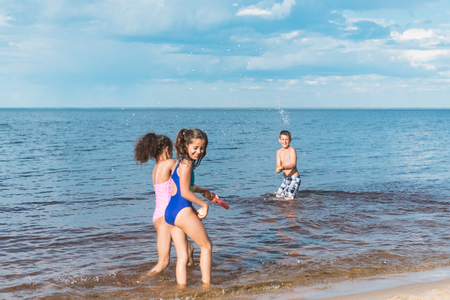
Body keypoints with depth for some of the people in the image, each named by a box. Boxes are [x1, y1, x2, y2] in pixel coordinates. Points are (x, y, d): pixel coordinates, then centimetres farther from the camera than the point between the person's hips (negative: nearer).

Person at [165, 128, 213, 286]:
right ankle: (206, 284, 11)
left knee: (182, 256, 11)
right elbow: (185, 192, -17)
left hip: (169, 212, 9)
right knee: (206, 246, 8)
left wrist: (201, 190, 37)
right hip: (182, 211, -9)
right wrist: (204, 204, -7)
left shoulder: (180, 162, 16)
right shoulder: (187, 164, -13)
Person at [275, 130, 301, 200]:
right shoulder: (279, 151, 9)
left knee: (288, 198, -15)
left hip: (294, 178, -8)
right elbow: (278, 165, 4)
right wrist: (277, 169, -21)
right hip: (286, 179, 8)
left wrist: (283, 168, -39)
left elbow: (293, 164, -22)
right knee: (278, 196, 14)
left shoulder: (292, 149, -12)